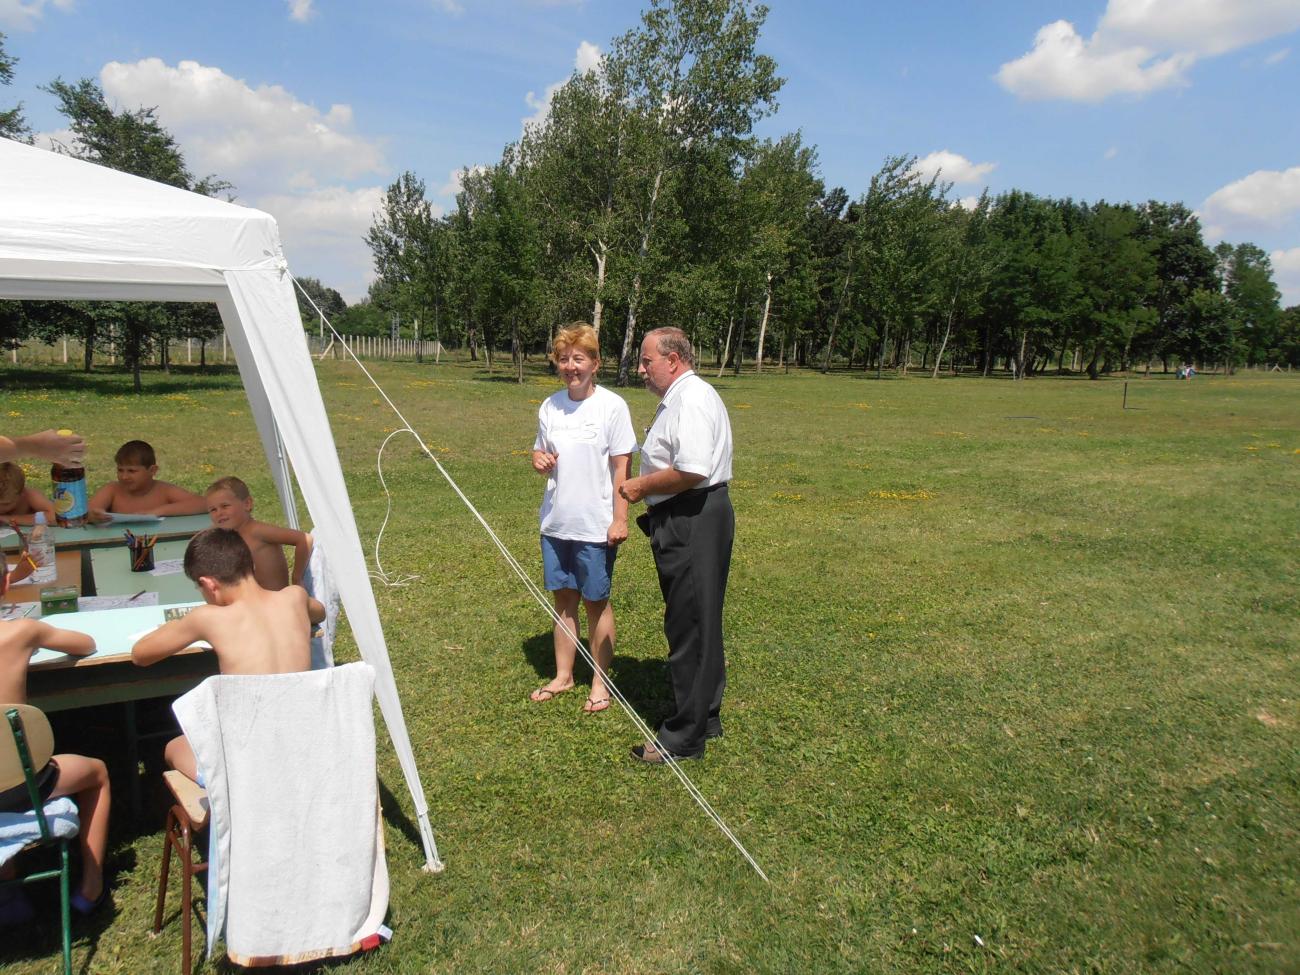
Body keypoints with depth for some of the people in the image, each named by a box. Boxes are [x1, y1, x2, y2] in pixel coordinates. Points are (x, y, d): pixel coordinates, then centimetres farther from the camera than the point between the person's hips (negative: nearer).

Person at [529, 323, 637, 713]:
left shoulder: (612, 406, -10)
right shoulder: (549, 406, 5)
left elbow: (622, 468, -10)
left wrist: (620, 519, -13)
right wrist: (539, 460, -7)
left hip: (595, 526, -5)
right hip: (555, 522, 5)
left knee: (596, 602, 7)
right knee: (564, 599, 14)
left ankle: (600, 683, 21)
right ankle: (563, 676, 28)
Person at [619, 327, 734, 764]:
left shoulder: (692, 400, -17)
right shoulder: (678, 398, 18)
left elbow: (692, 470, -28)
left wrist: (642, 486, -14)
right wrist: (644, 483, 11)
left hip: (693, 523, -11)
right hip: (684, 520, 11)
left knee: (690, 627, -3)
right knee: (700, 625, 18)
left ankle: (683, 737, 8)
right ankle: (706, 717, 32)